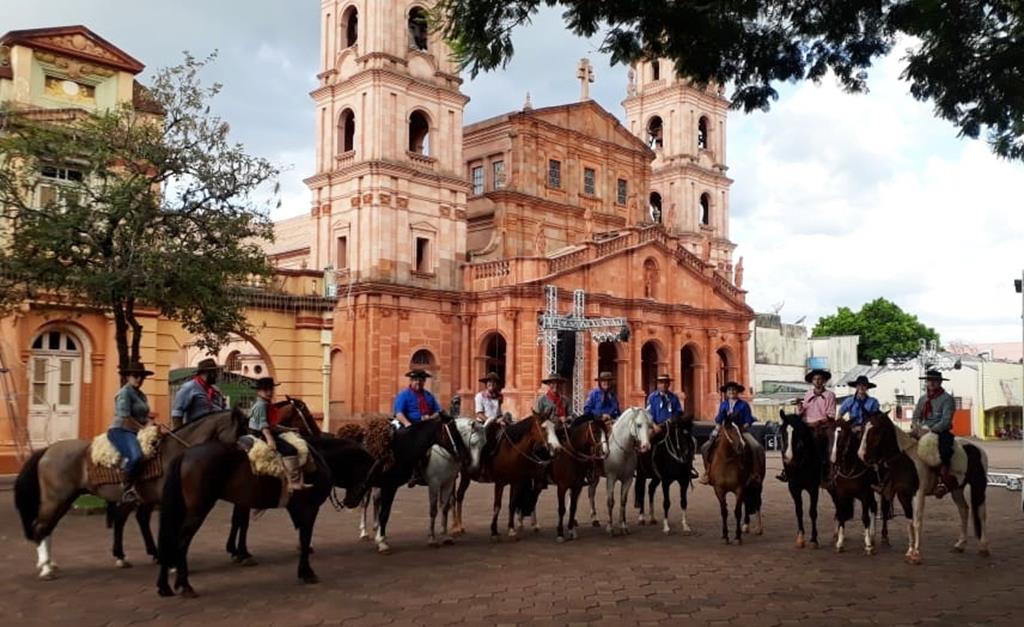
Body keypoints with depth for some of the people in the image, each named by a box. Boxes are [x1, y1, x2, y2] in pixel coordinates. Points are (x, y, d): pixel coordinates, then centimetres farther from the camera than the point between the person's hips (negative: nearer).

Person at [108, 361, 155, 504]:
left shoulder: (142, 395, 19)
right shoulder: (124, 393, -8)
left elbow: (145, 416, 19)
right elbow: (125, 418, -17)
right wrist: (143, 428, -14)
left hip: (136, 432, 10)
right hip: (120, 431, -10)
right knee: (135, 456, -36)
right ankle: (127, 489, -26)